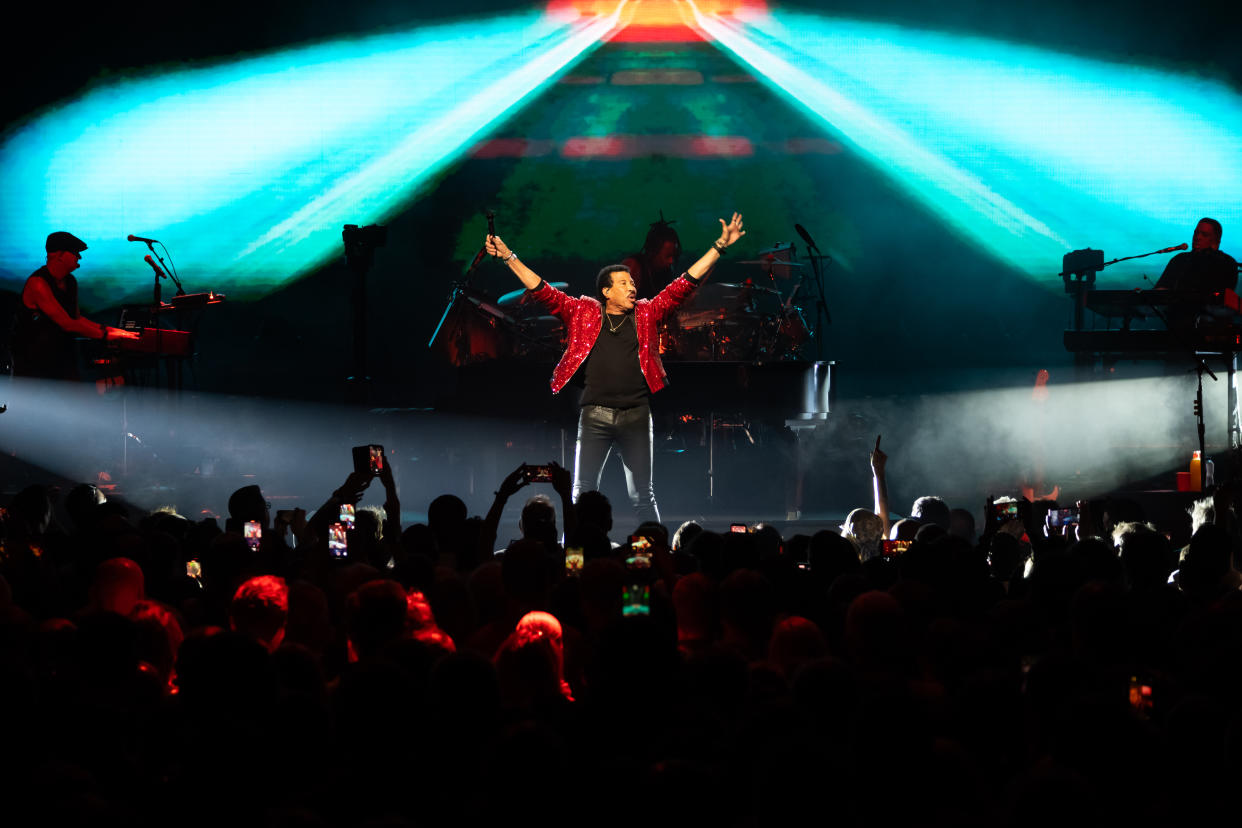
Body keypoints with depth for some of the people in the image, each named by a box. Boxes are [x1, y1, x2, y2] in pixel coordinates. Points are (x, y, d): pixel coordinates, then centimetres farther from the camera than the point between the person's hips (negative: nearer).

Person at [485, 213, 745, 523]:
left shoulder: (646, 313, 10)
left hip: (636, 416, 1)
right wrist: (509, 257, 0)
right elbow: (542, 292, 6)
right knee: (583, 491, 0)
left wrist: (719, 247, 3)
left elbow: (684, 284, 8)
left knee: (642, 494, 5)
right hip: (595, 416, -1)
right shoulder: (584, 313, 7)